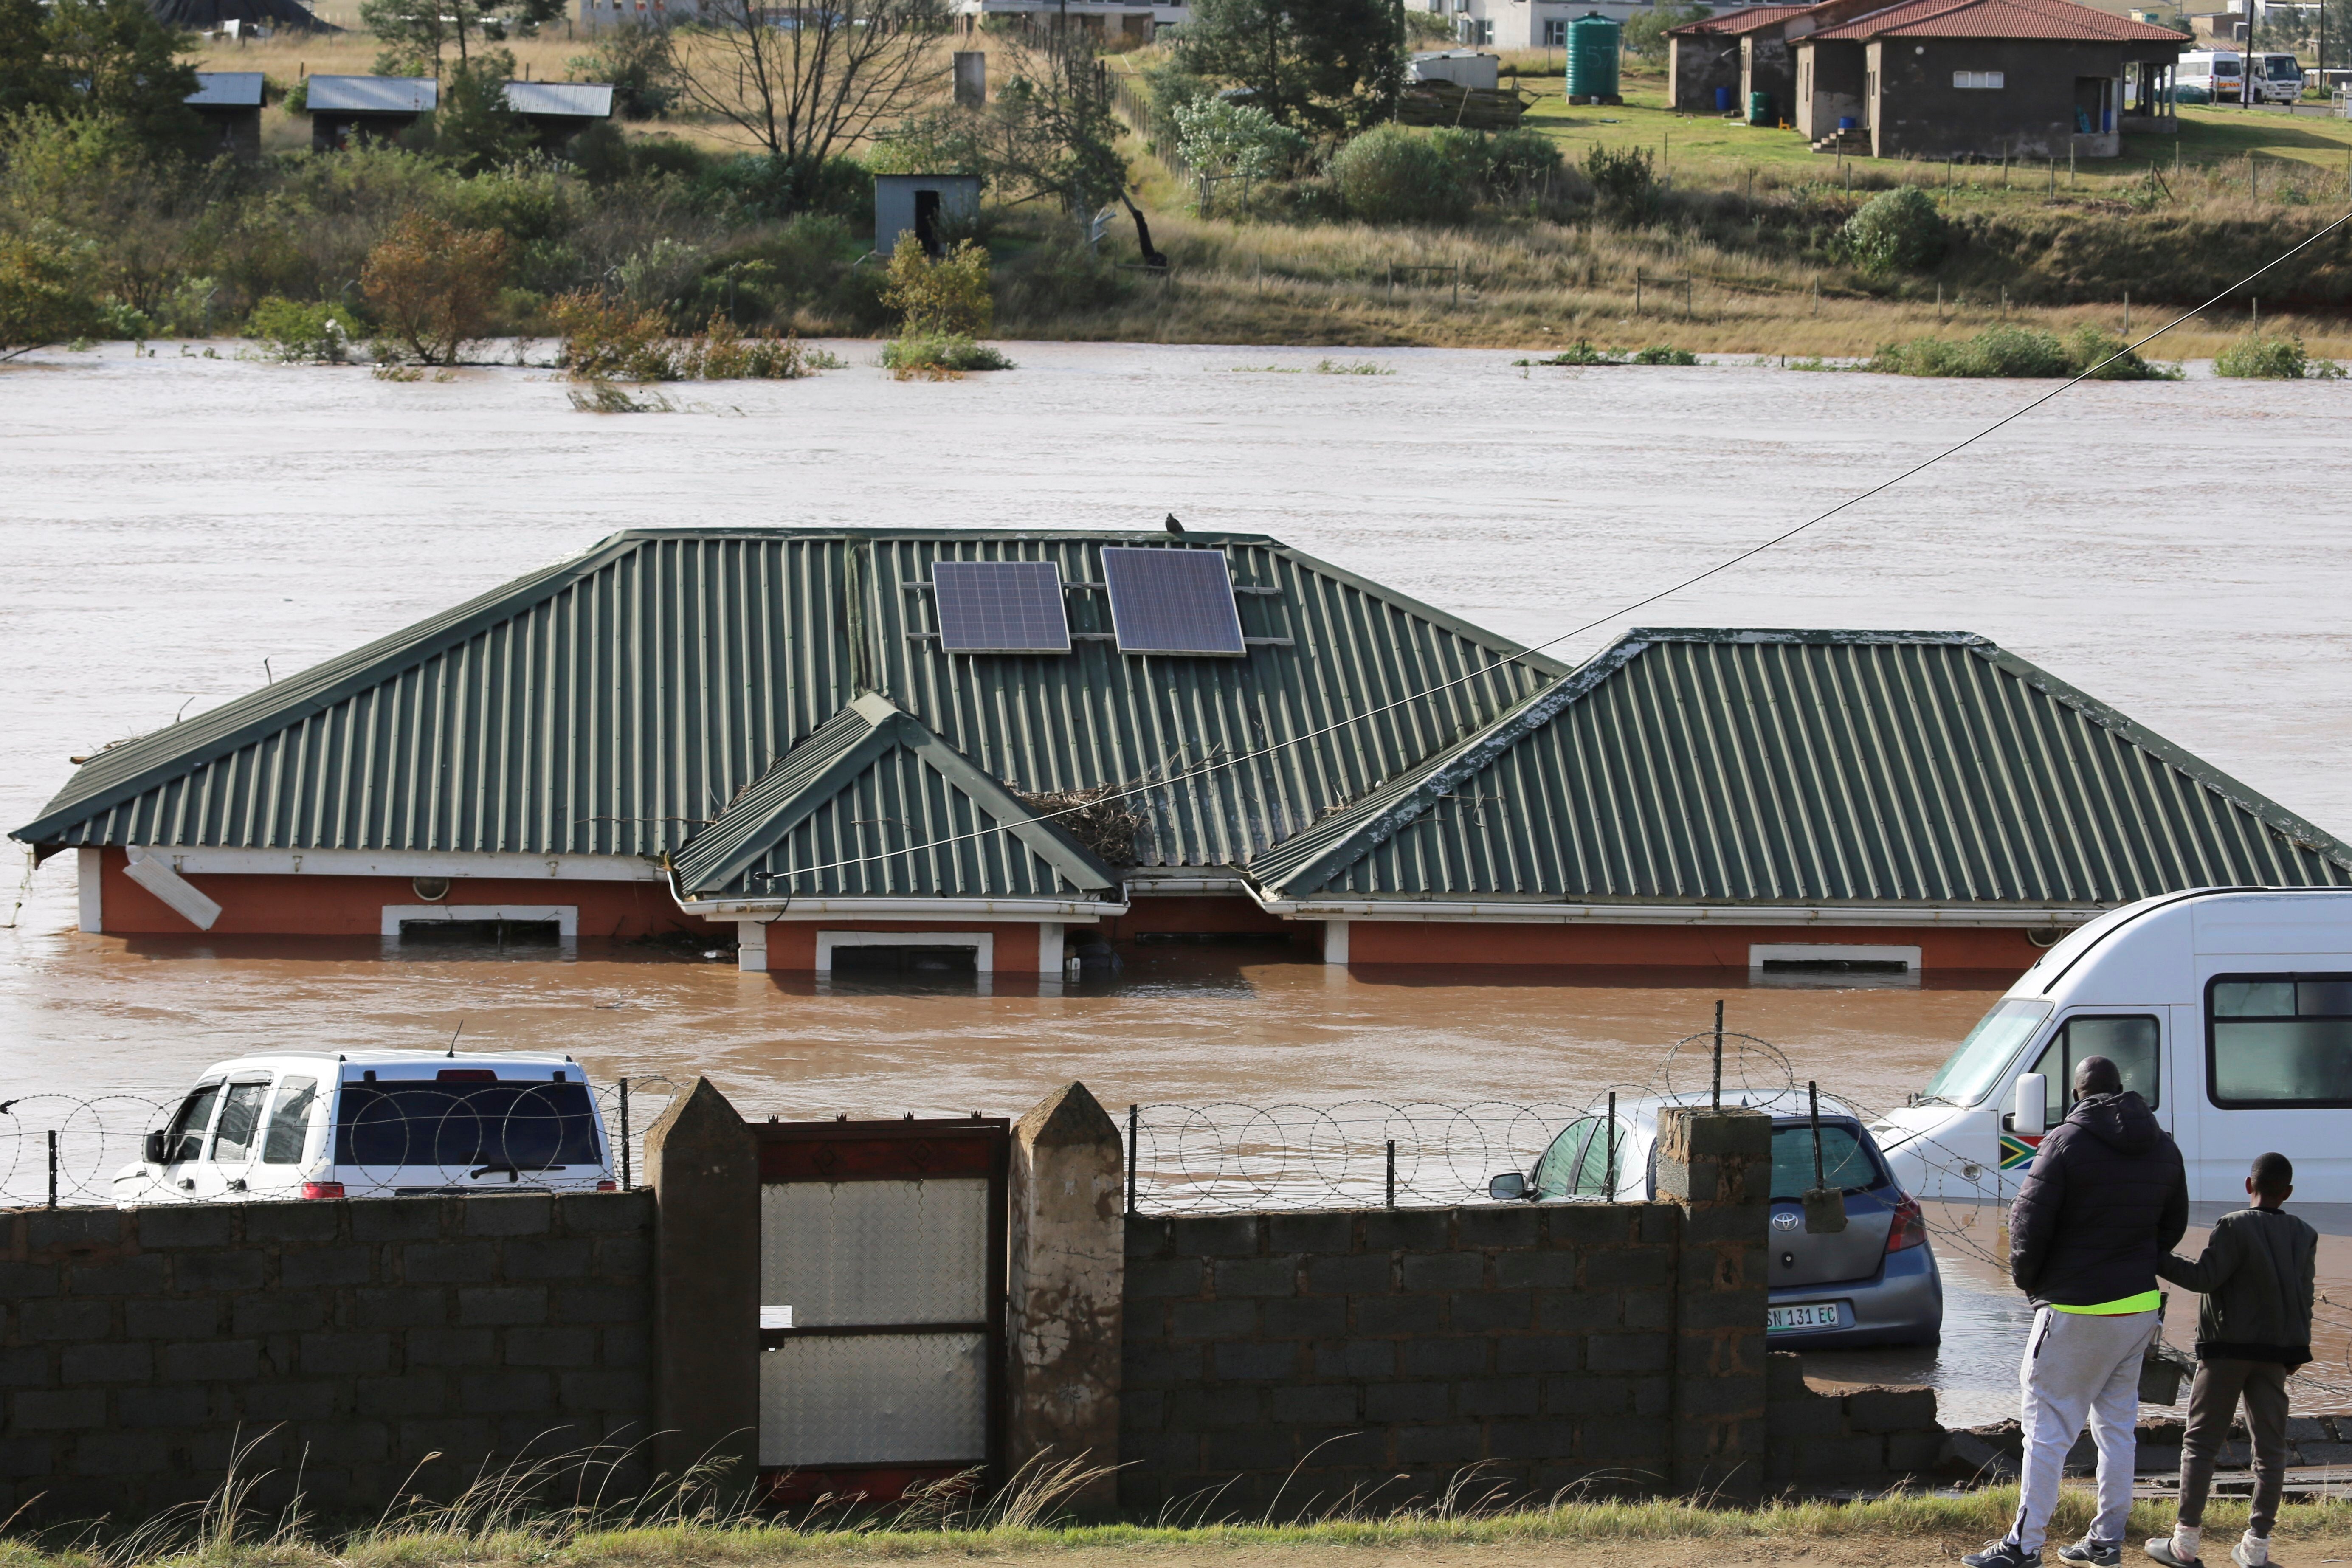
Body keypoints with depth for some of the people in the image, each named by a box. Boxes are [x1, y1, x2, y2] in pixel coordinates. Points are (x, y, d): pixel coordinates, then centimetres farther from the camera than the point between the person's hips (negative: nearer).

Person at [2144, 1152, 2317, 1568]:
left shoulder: (2234, 1227, -12)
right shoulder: (2304, 1236, 5)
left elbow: (2205, 1277, -19)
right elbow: (2305, 1297, 10)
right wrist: (2296, 1353, 19)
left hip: (2228, 1349, -4)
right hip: (2277, 1353, 4)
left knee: (2201, 1440, 2)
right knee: (2270, 1447, 6)